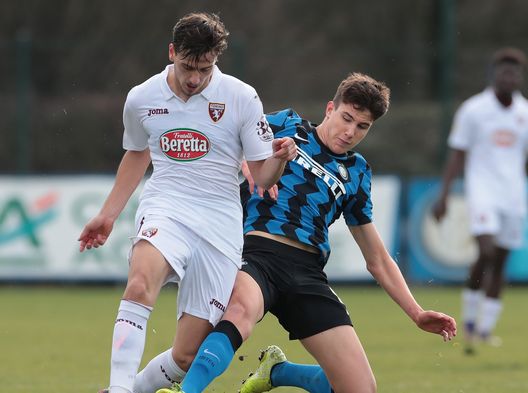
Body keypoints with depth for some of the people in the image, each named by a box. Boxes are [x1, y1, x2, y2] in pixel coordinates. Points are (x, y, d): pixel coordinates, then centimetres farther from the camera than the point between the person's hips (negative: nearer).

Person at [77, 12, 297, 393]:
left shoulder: (242, 98, -3)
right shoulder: (141, 99, 4)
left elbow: (263, 176, 0)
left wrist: (280, 158, -22)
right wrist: (108, 215, 26)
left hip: (219, 224, 0)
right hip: (164, 210, 0)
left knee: (187, 355, -6)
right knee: (140, 284, -36)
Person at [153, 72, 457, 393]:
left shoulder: (355, 174, 23)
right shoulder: (287, 125, 15)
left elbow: (378, 261, 27)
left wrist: (416, 313, 17)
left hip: (308, 273, 4)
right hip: (258, 251, -4)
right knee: (243, 309, -42)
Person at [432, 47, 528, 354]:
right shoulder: (473, 110, -2)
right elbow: (457, 155, 2)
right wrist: (444, 196, -2)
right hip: (482, 190, -4)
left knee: (499, 263, 4)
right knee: (487, 251, -19)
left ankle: (484, 329, 11)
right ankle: (470, 319, -2)